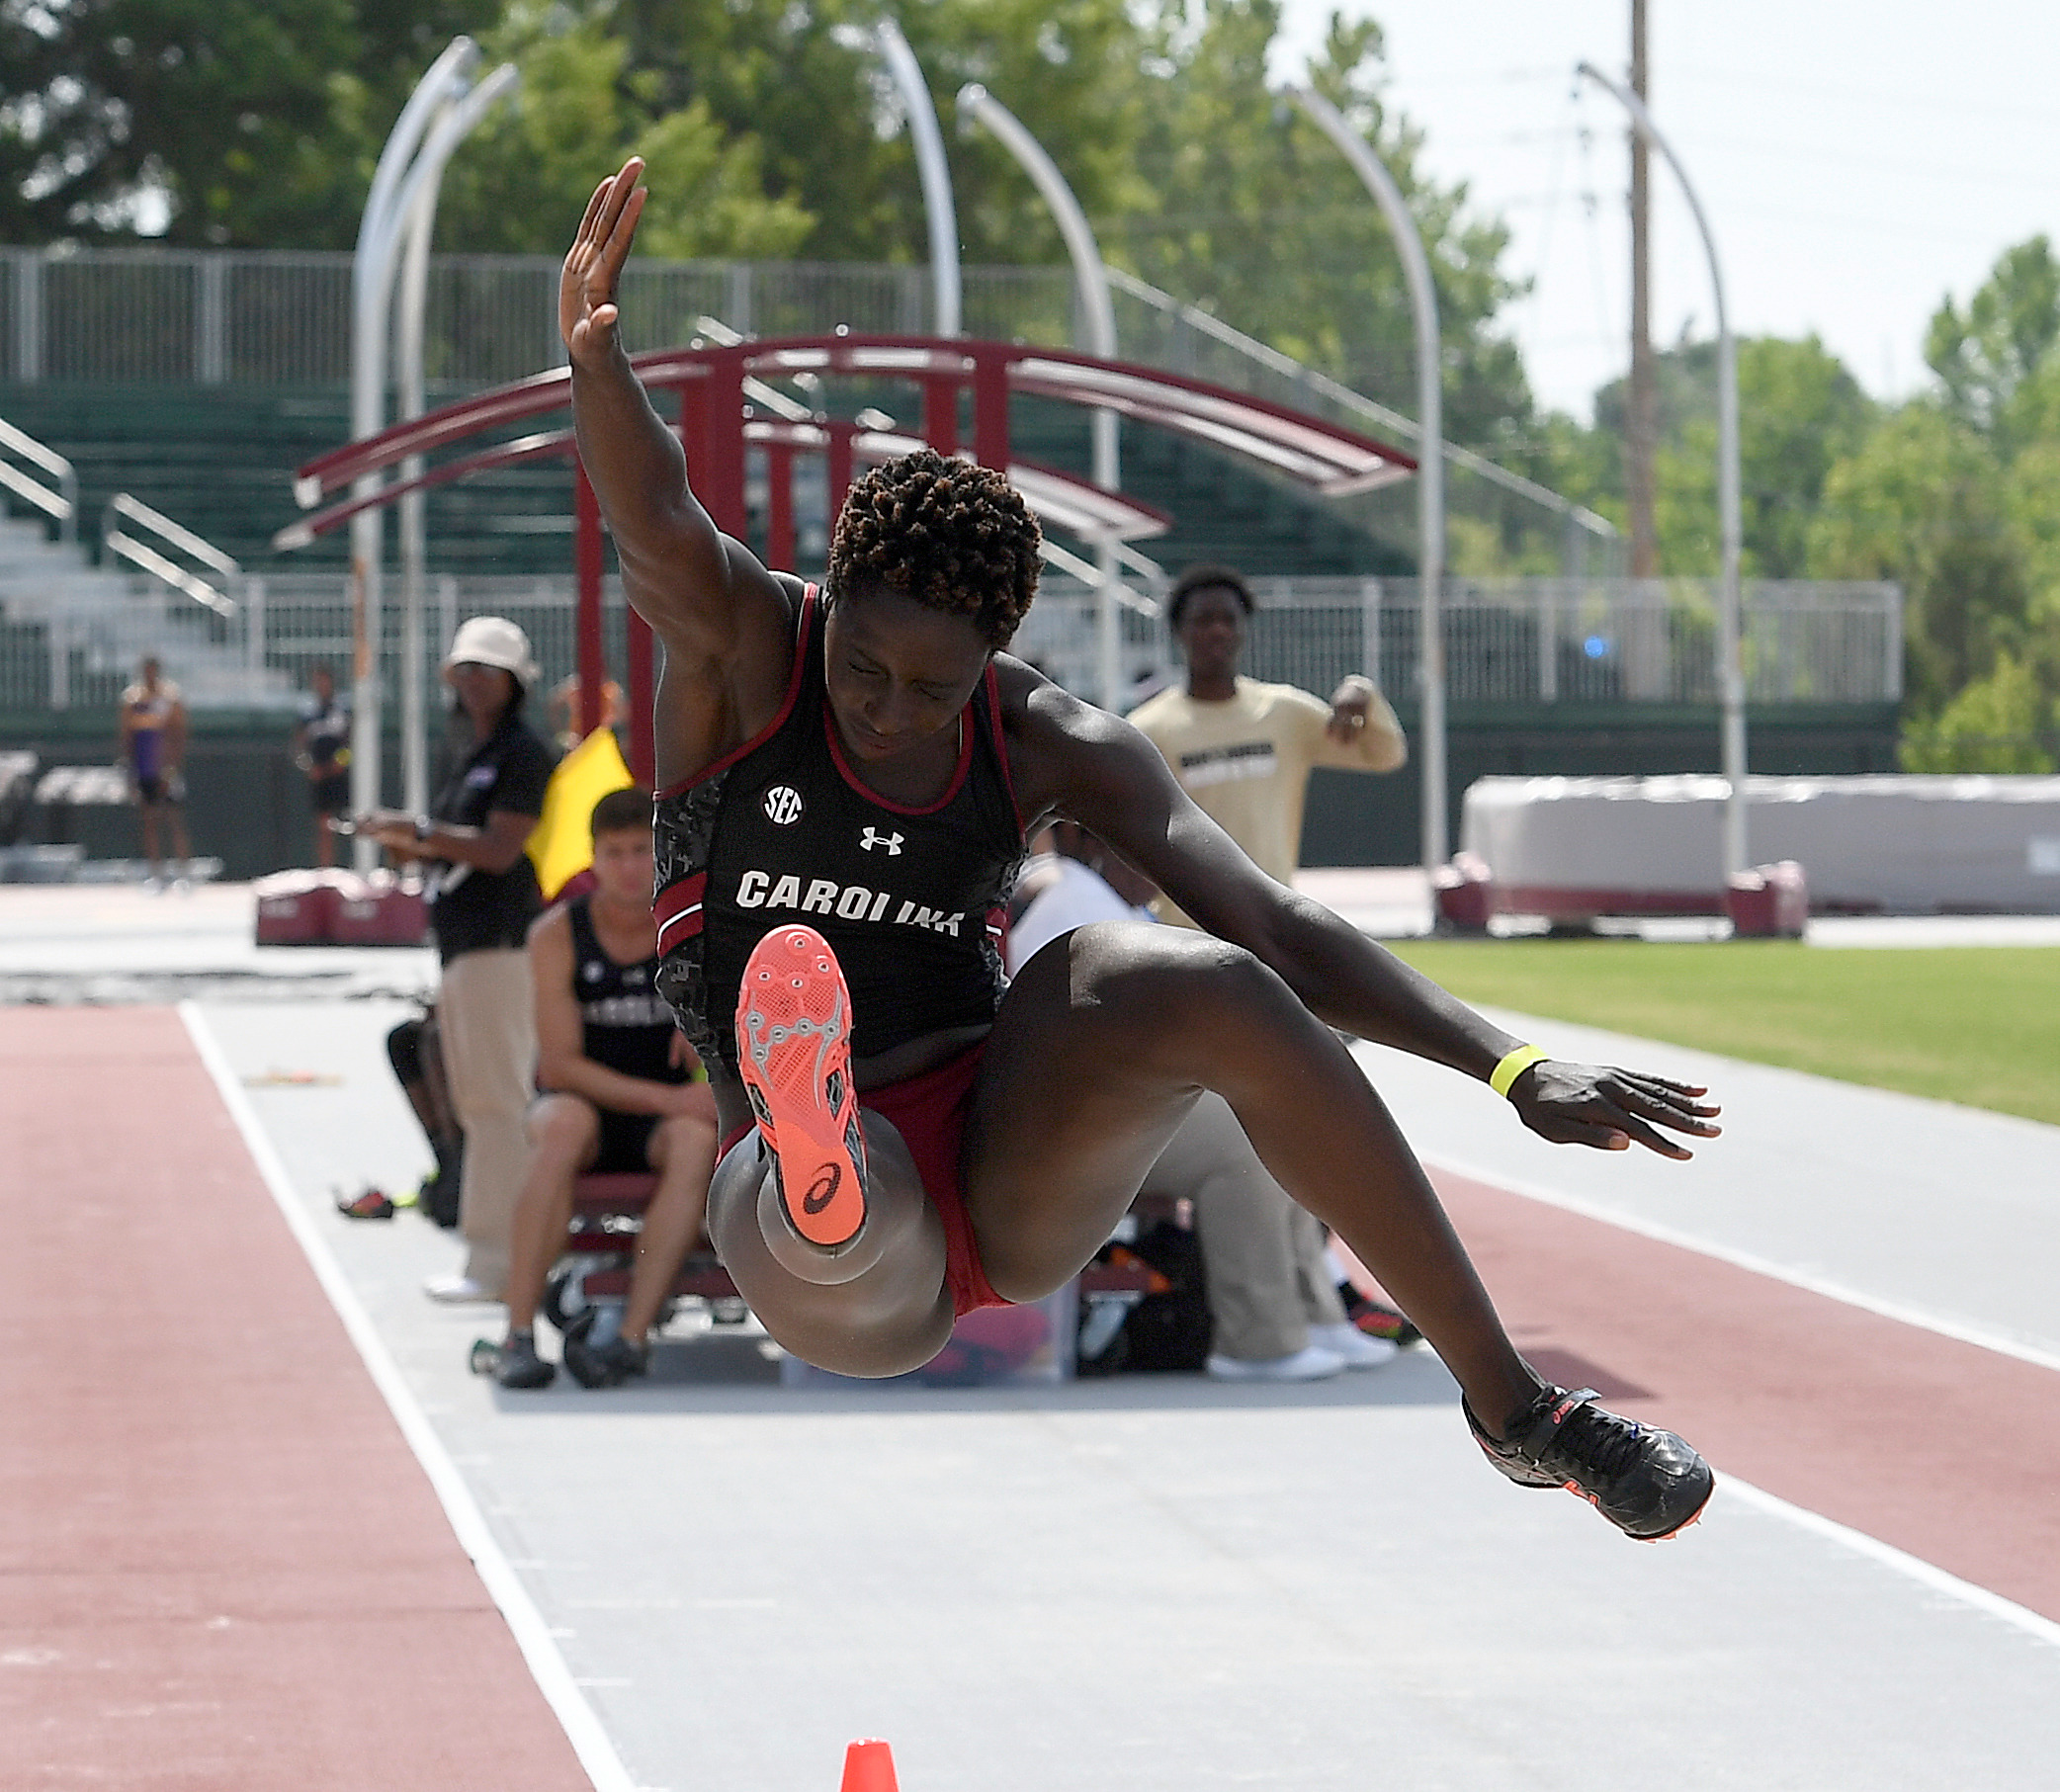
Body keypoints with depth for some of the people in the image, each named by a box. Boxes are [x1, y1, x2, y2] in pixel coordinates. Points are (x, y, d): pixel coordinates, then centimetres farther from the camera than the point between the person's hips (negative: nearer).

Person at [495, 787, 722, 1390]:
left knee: (697, 1140, -34)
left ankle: (631, 1336, -42)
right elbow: (559, 1066, -12)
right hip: (581, 1100, -1)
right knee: (563, 1126, -37)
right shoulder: (557, 934, -7)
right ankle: (519, 1336, -40)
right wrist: (666, 1098, -21)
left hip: (664, 1115, 1)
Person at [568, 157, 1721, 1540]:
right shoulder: (744, 646, -6)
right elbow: (657, 522, -28)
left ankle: (1512, 1402, -24)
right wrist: (595, 361, -51)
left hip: (1015, 1156, 2)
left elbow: (1278, 928, -5)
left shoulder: (1051, 745, 0)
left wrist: (1515, 1068, -17)